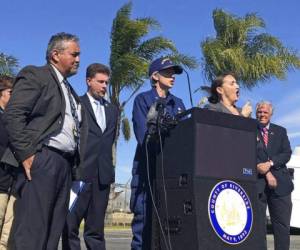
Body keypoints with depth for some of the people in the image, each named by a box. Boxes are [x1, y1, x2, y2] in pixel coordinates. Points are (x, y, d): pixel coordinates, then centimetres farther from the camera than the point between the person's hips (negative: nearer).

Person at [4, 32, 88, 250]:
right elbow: (13, 114, -10)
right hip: (42, 159, -8)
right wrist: (25, 154, -17)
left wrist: (77, 167, 12)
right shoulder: (35, 75, 2)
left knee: (53, 231, 6)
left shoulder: (71, 91, 25)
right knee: (32, 230, -10)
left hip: (66, 164, 8)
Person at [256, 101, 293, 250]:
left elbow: (287, 153, 4)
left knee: (282, 224, 3)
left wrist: (270, 163, -13)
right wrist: (266, 173, -12)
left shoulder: (280, 131, 15)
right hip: (257, 183, -3)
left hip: (280, 183, 3)